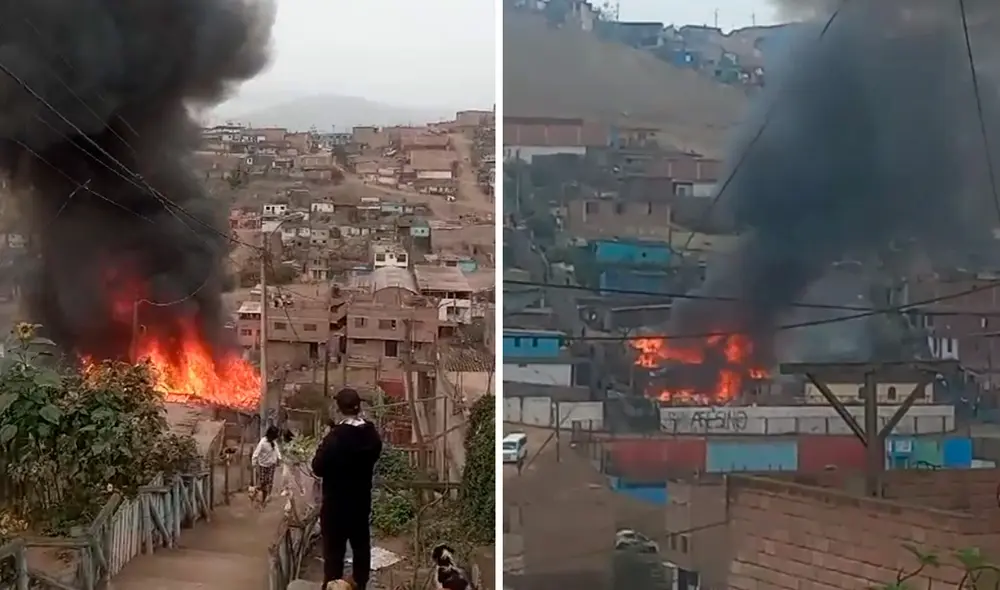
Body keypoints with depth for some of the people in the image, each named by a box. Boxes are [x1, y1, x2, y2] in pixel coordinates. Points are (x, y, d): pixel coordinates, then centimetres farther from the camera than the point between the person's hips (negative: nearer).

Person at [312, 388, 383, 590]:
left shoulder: (336, 436, -22)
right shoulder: (372, 434, -3)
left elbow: (318, 467, -15)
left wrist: (325, 442, -4)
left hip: (336, 501, -5)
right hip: (361, 499, 6)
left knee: (334, 548, 2)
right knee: (361, 545, 16)